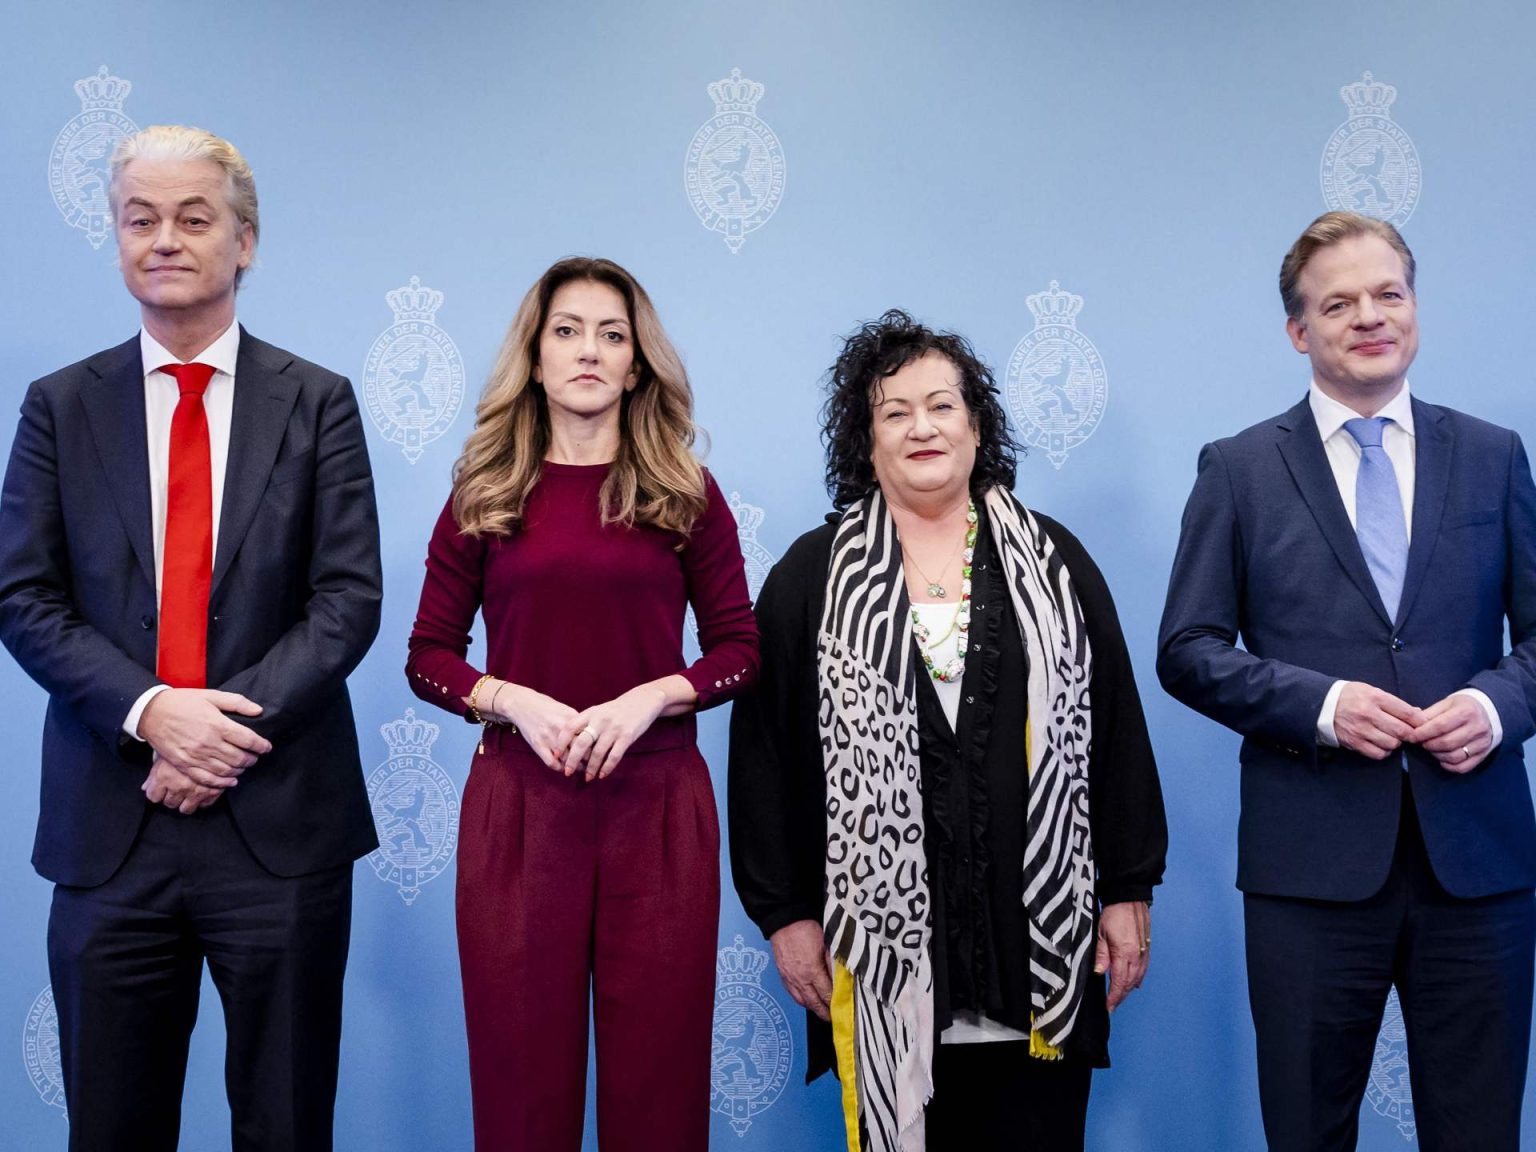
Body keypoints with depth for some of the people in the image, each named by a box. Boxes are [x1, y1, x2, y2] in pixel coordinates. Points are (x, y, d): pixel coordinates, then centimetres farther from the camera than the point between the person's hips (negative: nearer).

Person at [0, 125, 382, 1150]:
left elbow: (350, 598, -4)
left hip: (278, 820, -1)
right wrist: (149, 712, -14)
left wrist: (236, 729, -15)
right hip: (111, 831, 1)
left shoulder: (317, 402, 4)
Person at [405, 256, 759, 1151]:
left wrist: (651, 697, -12)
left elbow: (740, 649, 5)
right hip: (518, 801, 0)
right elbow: (429, 655, 7)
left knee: (657, 1072, 5)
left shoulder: (686, 493, 6)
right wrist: (512, 701, -11)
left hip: (657, 803, 0)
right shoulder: (485, 495, 7)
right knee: (521, 1070, 5)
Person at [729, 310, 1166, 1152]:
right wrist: (784, 912, -1)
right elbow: (764, 752, 3)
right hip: (880, 948, -1)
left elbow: (1115, 730, 9)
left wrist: (1128, 889, 5)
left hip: (1038, 940, 1)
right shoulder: (812, 577, 5)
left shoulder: (1051, 562, 9)